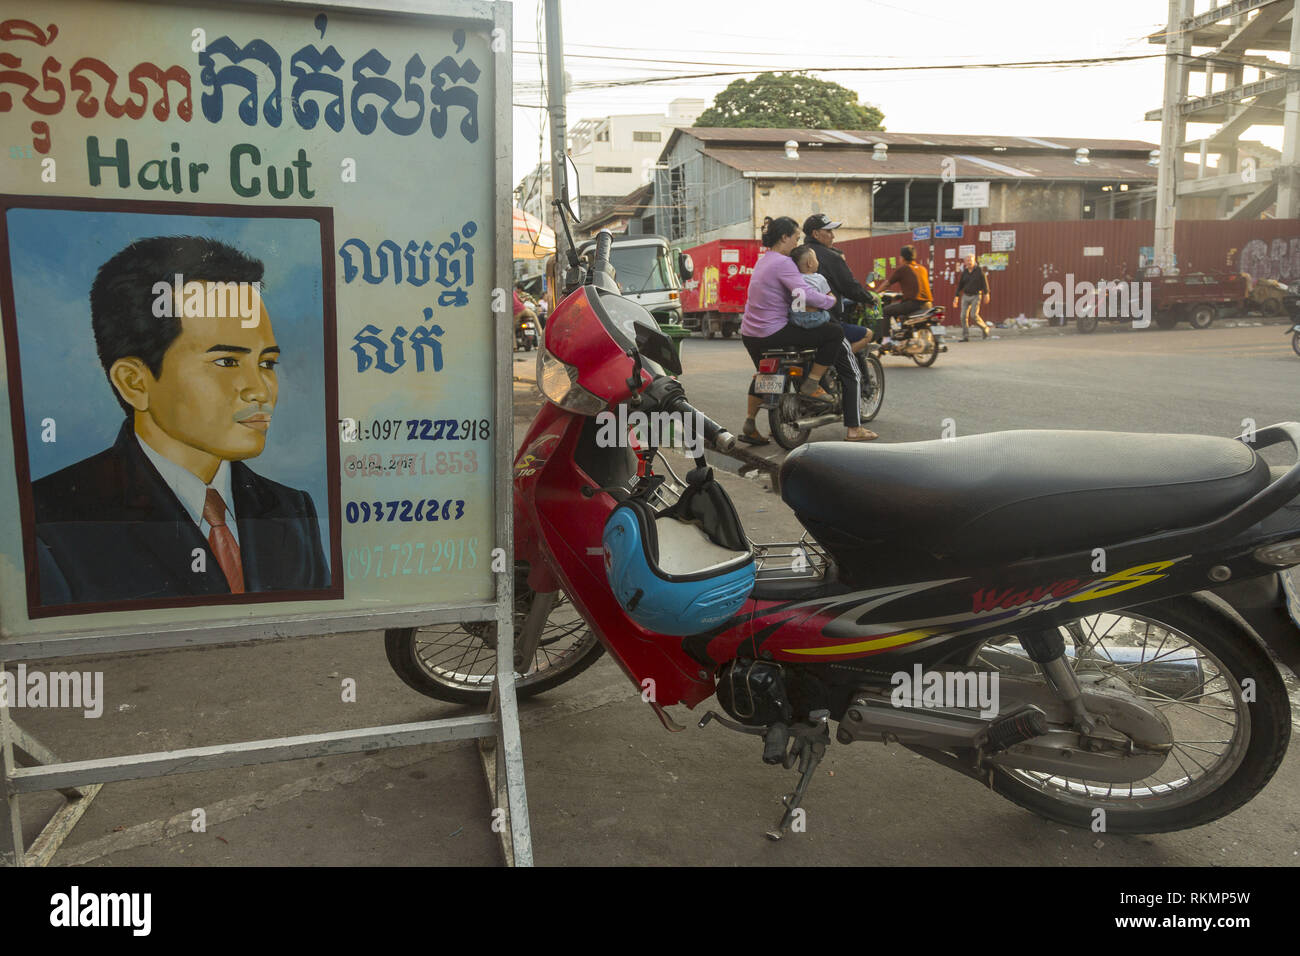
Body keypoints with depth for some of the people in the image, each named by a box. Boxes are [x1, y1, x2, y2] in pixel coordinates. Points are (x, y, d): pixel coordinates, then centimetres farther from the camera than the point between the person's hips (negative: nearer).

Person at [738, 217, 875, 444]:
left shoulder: (763, 259, 16)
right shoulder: (782, 262, -13)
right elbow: (804, 294, -25)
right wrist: (830, 300, -9)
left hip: (749, 333, 10)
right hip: (773, 333, -10)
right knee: (836, 332, -9)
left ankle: (749, 426, 30)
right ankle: (812, 383, -4)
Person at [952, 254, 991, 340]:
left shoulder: (979, 270, -6)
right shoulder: (964, 273, 4)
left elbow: (984, 282, -10)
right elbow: (960, 285, 8)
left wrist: (986, 294, -19)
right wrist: (956, 297, 5)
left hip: (976, 296, -4)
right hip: (966, 296, 4)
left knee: (974, 315, -18)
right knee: (964, 316, -7)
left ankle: (985, 328, 8)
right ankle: (965, 336, -3)